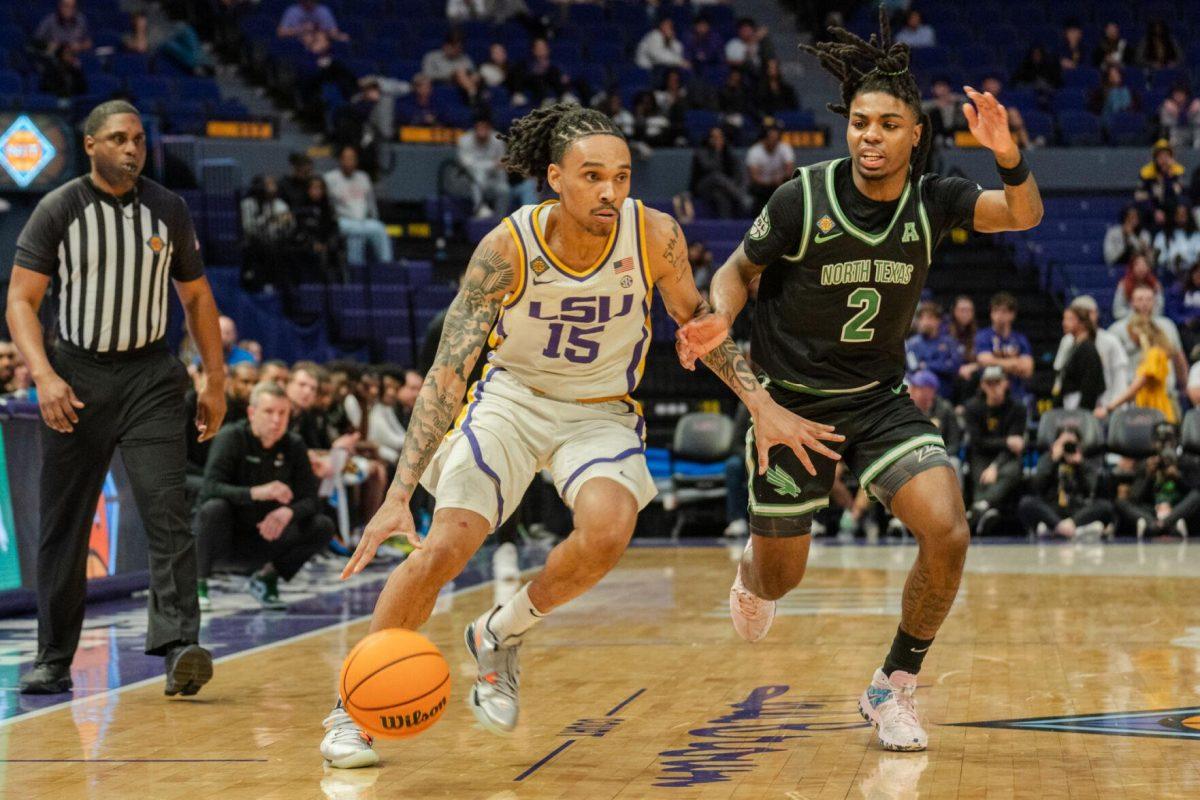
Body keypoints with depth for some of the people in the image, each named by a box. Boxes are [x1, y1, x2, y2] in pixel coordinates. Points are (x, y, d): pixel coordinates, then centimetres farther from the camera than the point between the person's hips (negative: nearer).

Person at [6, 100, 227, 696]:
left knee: (167, 513, -14)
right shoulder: (58, 211, -2)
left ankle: (177, 646, -20)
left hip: (151, 376, 1)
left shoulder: (168, 211, 5)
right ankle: (54, 661, 15)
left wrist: (215, 380, 9)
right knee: (63, 528, 5)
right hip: (77, 377, -1)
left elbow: (196, 296, 15)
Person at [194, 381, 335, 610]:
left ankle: (267, 577, 4)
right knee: (214, 509, -37)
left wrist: (288, 512, -30)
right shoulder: (231, 438, -15)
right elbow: (211, 488, -29)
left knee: (323, 527, -15)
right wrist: (256, 493, -44)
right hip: (225, 533, -4)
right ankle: (198, 582, -14)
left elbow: (310, 500, -6)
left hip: (264, 535, 4)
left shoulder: (294, 445, -2)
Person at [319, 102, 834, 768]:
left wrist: (762, 404, -8)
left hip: (602, 412, 1)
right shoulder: (507, 247, -24)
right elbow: (448, 370, -25)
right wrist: (399, 494, -33)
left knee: (607, 532, -29)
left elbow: (695, 320, 2)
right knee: (442, 549, -14)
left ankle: (499, 636, 1)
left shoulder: (655, 235, -19)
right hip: (511, 396, -1)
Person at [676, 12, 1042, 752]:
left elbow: (1023, 217, -22)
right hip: (792, 403, -2)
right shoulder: (802, 199, -15)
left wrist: (1008, 156, -42)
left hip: (882, 399, 2)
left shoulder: (931, 200, -9)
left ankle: (894, 687, 1)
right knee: (780, 577, 9)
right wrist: (719, 317, -22)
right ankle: (751, 574, 51)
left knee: (948, 533, -20)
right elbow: (741, 268, -1)